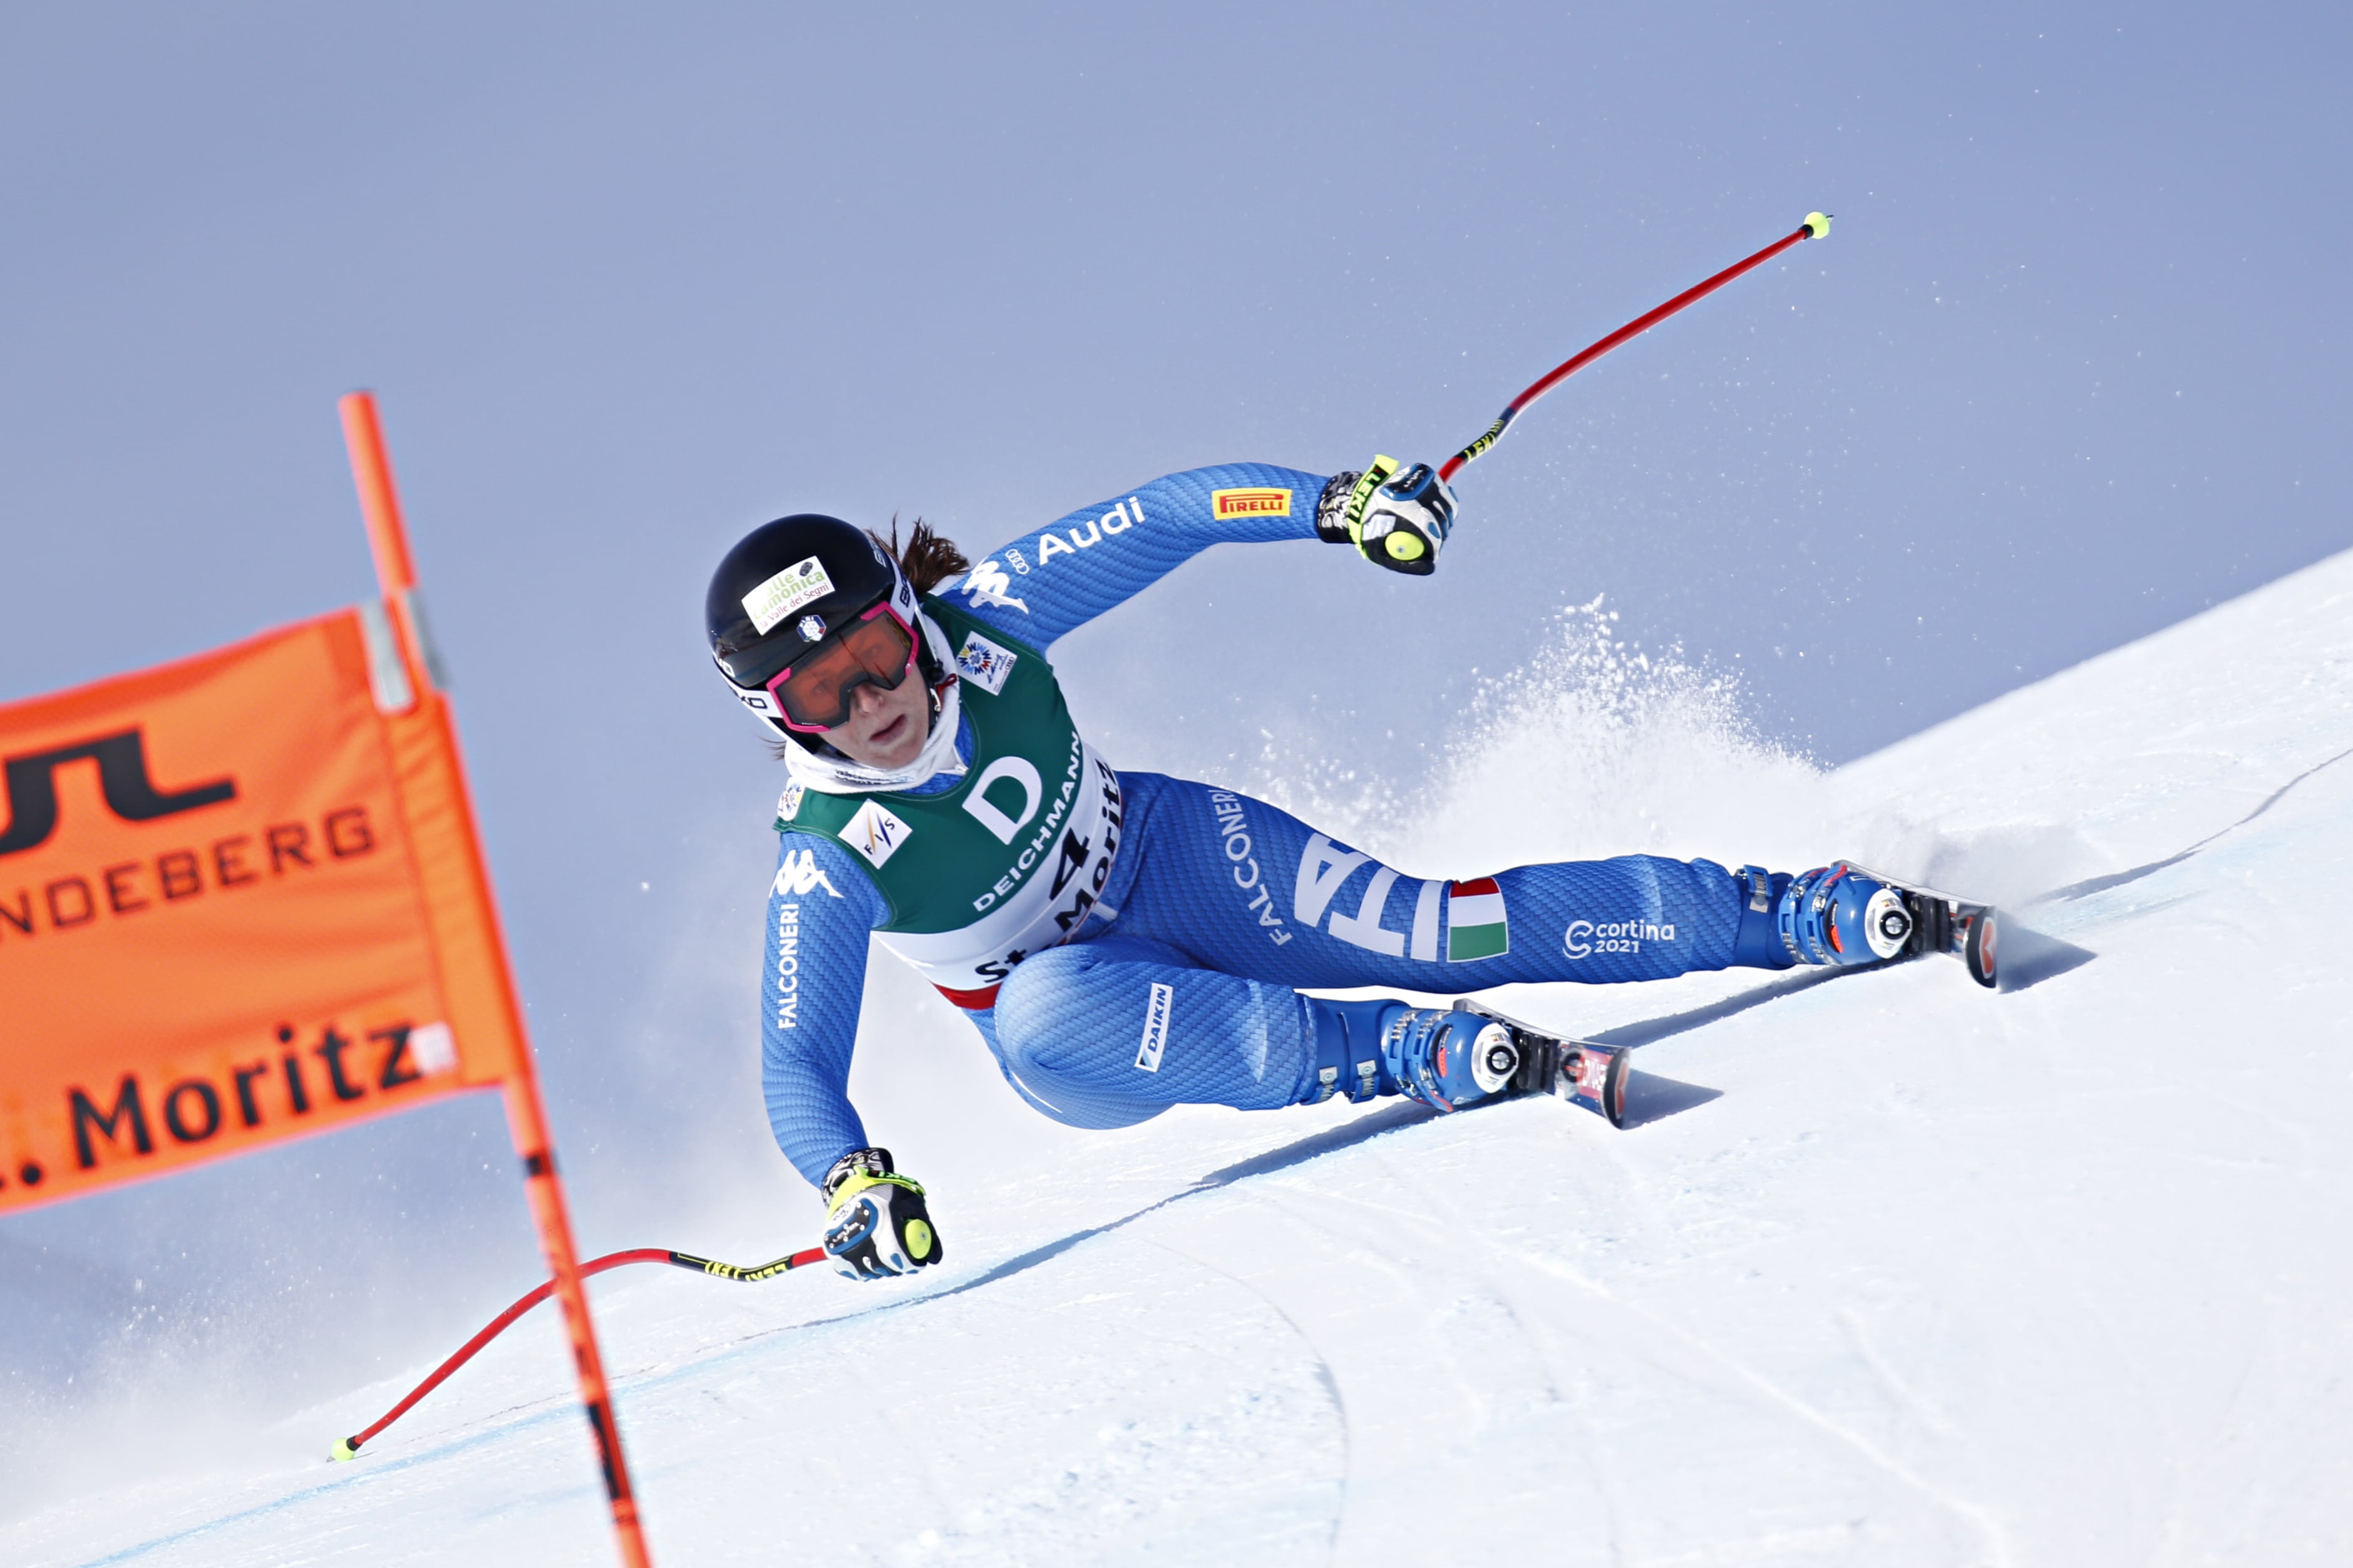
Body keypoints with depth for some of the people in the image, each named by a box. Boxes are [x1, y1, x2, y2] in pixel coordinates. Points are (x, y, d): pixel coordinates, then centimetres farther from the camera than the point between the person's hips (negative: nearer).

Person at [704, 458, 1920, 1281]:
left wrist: (1336, 506, -26)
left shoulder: (979, 619, -20)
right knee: (1046, 1018, -38)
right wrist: (850, 1182, -46)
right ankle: (1400, 1055, -31)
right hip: (1074, 1001, -2)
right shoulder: (828, 859, -26)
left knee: (1430, 931, -19)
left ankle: (1801, 911, -13)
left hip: (1171, 856, 2)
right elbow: (797, 1065, -25)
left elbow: (1164, 519, -13)